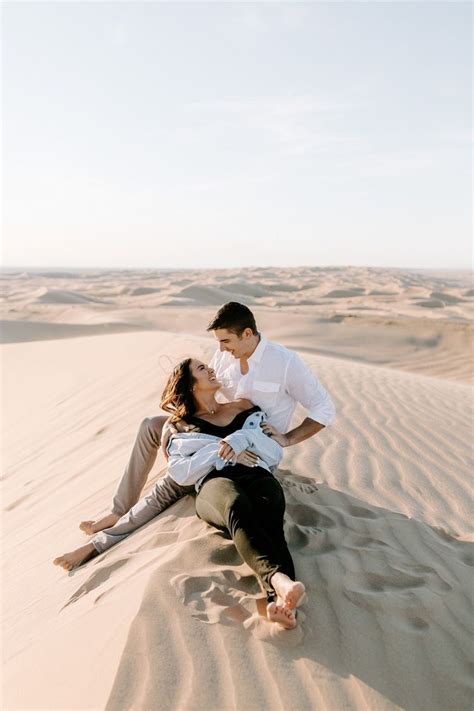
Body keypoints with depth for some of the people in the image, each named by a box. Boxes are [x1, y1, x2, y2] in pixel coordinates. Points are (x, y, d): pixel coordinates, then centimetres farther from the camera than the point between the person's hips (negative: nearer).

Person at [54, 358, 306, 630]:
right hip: (215, 484, -1)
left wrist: (245, 437, 0)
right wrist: (223, 450, -2)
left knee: (268, 519, -38)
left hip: (258, 477, 2)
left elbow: (276, 455, 17)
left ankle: (280, 600, -63)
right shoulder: (183, 426, 23)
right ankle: (278, 580, -63)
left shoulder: (246, 407, 28)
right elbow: (180, 473, 4)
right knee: (236, 505, -41)